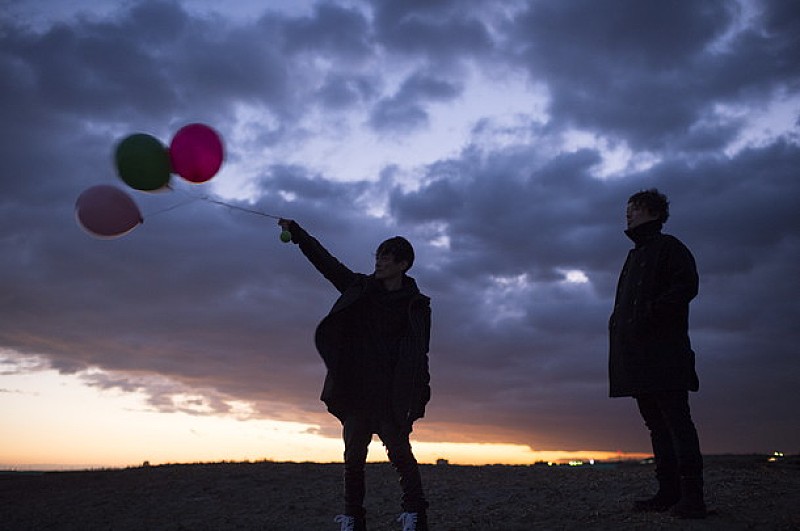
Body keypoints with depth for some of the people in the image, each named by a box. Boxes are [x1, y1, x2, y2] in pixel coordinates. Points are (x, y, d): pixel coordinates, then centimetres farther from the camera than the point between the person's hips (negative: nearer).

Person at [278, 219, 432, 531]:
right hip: (356, 389, 4)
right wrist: (296, 232, 12)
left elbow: (418, 354, -1)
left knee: (399, 451, -9)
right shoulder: (360, 288, 12)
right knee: (354, 455, 5)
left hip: (391, 393, -4)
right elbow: (326, 262, 14)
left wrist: (420, 394, -10)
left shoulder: (415, 305, 2)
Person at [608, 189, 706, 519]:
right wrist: (618, 324, 10)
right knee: (656, 423, 7)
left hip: (663, 351, -9)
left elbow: (687, 285, -12)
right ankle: (668, 492, 11)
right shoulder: (635, 255, 26)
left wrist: (652, 311, -18)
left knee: (676, 419, -10)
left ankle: (692, 496, -8)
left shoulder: (668, 246, 2)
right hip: (637, 355, 9)